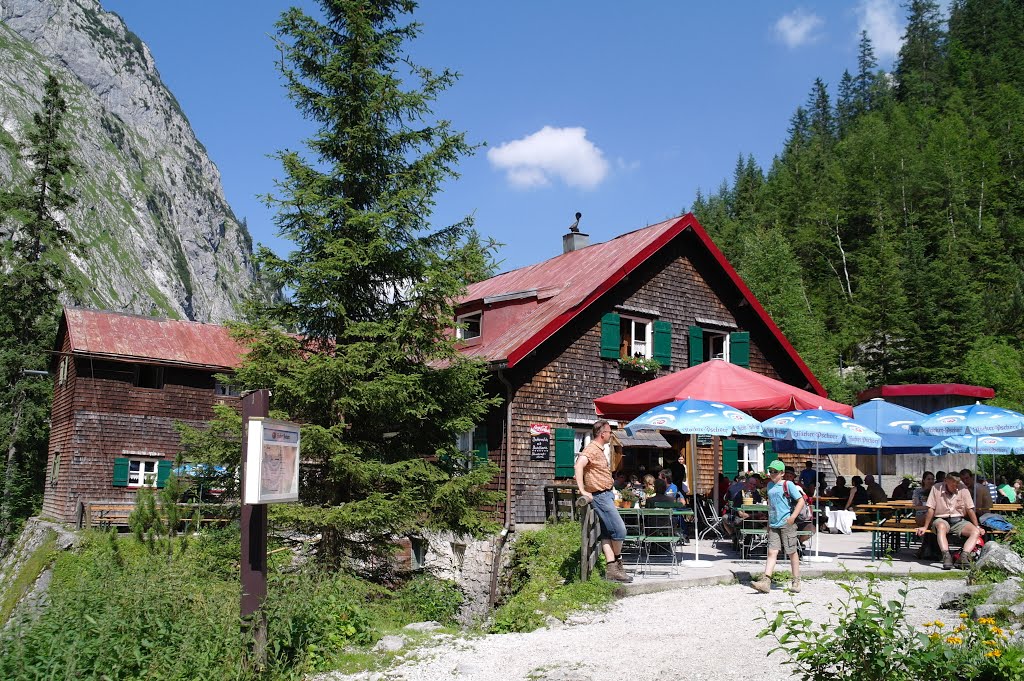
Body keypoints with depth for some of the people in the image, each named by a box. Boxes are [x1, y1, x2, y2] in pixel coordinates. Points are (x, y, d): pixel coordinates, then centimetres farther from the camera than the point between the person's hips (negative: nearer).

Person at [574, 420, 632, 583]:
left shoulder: (599, 450, 19)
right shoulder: (591, 449, -14)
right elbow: (578, 465, -31)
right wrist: (582, 490, -32)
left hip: (606, 495, 10)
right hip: (600, 496, -10)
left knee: (607, 533, 6)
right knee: (619, 529, -8)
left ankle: (611, 569, 6)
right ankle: (617, 561, 10)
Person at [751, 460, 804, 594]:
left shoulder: (788, 485, -4)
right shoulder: (770, 485, 15)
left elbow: (801, 501, -7)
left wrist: (793, 517, -15)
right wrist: (768, 522, 24)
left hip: (787, 524, -5)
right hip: (773, 525, 5)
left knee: (792, 552, 4)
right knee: (772, 552, -3)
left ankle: (796, 582, 16)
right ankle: (765, 582, -11)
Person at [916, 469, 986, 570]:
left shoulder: (963, 490, 0)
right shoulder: (936, 488, -6)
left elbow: (970, 510, 4)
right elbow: (931, 509, -3)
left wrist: (977, 527, -3)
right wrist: (925, 527, -3)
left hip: (959, 521, 3)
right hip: (941, 520, -3)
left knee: (976, 532, -24)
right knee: (941, 526, -38)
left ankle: (964, 556, -38)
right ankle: (946, 557, -50)